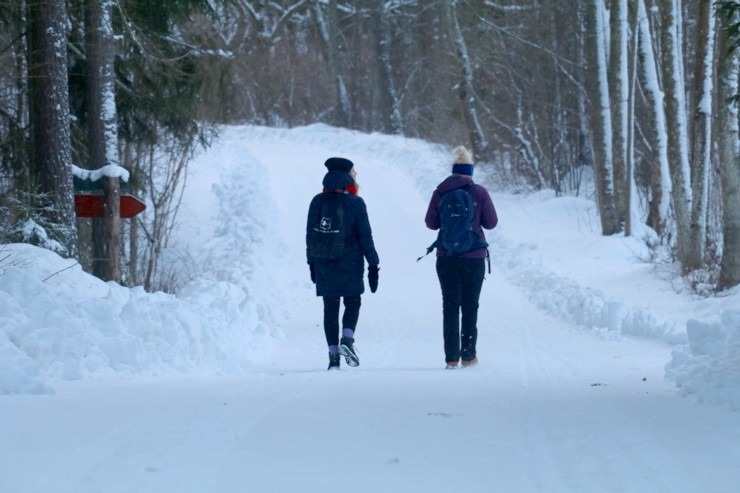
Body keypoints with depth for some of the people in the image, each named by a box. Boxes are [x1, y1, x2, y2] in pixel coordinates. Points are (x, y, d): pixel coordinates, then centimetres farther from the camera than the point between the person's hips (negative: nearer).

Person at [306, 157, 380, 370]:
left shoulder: (318, 202, 3)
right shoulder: (355, 203, -8)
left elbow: (310, 235, 6)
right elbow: (365, 237, -7)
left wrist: (312, 262, 15)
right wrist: (373, 265, -2)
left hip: (323, 265, 3)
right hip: (350, 265, -3)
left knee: (330, 307, 7)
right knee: (352, 303, 13)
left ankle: (333, 354, 2)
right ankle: (347, 339, -11)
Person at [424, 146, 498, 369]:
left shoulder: (440, 192, -2)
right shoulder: (479, 193, -6)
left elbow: (431, 223, 4)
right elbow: (491, 222, 0)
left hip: (446, 258, 1)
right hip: (474, 258, -1)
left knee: (450, 306, 5)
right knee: (470, 306, 8)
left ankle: (451, 357, 0)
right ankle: (468, 355, 7)